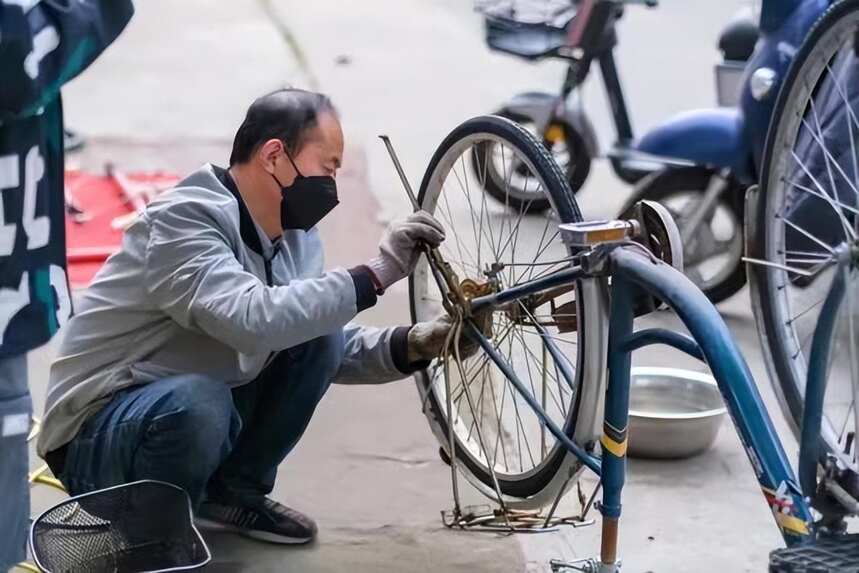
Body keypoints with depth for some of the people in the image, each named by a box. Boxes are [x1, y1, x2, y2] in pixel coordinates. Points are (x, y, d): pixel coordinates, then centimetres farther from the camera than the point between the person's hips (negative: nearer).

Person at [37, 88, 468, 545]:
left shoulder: (295, 233, 1)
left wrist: (412, 345, -13)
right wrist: (374, 274, -35)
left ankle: (235, 492, 8)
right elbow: (252, 321, -40)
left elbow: (335, 347, 5)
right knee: (196, 402, -38)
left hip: (194, 409, 8)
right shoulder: (185, 220, -25)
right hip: (96, 439, -8)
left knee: (319, 336, -5)